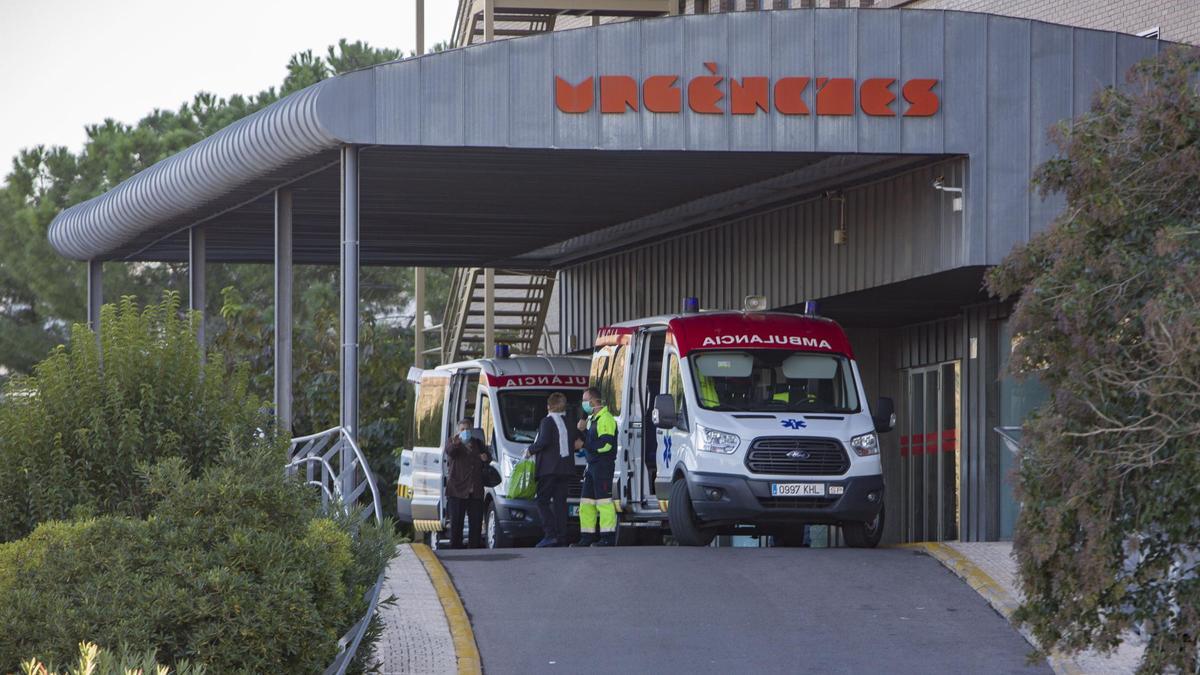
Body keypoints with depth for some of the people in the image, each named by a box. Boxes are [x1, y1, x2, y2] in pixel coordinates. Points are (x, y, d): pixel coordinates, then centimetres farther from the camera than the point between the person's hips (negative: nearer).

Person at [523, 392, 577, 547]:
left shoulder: (547, 421, -6)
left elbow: (544, 441, -18)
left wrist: (530, 450, -3)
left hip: (549, 468, -7)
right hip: (565, 468, 7)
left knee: (542, 501, -4)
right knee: (560, 501, 6)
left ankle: (550, 534, -19)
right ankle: (561, 537, -2)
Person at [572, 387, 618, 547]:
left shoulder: (605, 419, -12)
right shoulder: (592, 419, 21)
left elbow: (606, 444, -21)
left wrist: (584, 444, -14)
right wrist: (583, 431, 5)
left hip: (604, 466, -10)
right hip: (592, 466, 10)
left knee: (604, 501, -10)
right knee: (586, 502, 9)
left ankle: (608, 538, -9)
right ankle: (587, 538, 12)